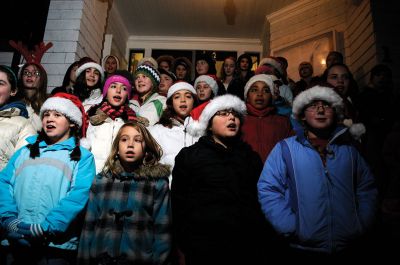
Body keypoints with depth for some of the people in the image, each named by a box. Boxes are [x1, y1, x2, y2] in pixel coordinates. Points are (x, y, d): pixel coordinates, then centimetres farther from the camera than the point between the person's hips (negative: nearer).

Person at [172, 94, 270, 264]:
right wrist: (183, 247, -4)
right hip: (203, 249, -2)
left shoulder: (250, 156, 13)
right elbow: (179, 204, 0)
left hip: (248, 247, 3)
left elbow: (262, 200, 11)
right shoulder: (189, 155, 3)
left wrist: (262, 243, 5)